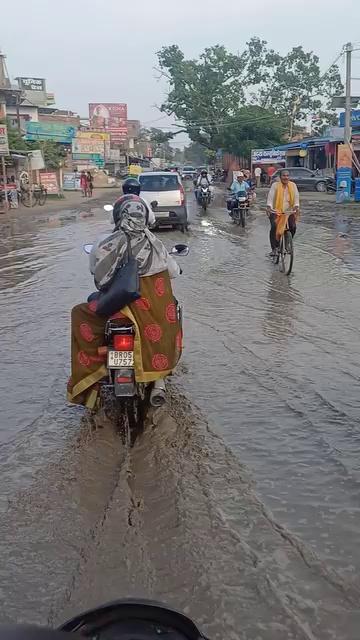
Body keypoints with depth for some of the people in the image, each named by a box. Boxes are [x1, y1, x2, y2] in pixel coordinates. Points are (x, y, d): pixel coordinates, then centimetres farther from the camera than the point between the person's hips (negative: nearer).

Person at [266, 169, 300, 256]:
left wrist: (296, 206, -17)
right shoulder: (275, 185, -1)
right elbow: (270, 196, -9)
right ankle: (274, 248, -12)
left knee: (293, 227, -15)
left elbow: (296, 196, 1)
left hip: (289, 211, 2)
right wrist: (269, 207, -26)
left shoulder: (293, 185, 6)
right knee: (273, 227, -22)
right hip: (276, 211, -2)